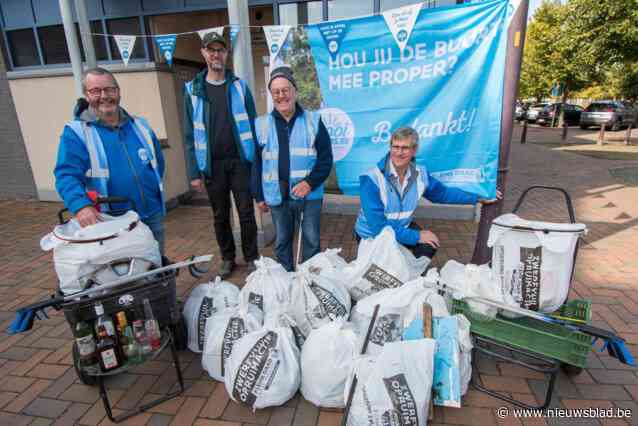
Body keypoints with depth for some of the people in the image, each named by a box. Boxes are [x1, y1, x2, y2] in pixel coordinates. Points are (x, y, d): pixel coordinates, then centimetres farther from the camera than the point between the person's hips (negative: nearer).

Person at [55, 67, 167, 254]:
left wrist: (156, 190, 10)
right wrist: (81, 206, -32)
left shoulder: (140, 125, 10)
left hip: (153, 217, 4)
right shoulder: (75, 132, -4)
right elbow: (67, 175, -15)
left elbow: (158, 163, 17)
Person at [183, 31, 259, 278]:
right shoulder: (192, 90, 3)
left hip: (240, 161, -1)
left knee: (246, 213, 4)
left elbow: (253, 126, 3)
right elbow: (189, 135, 2)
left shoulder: (239, 86, 4)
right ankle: (227, 259, 28)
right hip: (212, 165, 1)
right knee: (220, 216, 11)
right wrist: (194, 172, -4)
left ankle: (252, 258, 20)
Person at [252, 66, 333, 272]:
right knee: (282, 242, 15)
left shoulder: (313, 120, 0)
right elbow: (256, 163, 7)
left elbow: (326, 157, -3)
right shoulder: (262, 124, 5)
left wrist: (310, 182, -16)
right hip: (277, 196, 2)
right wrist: (259, 195, 6)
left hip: (309, 195, -1)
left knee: (312, 241, 9)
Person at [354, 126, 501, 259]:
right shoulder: (372, 179, -28)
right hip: (372, 236, -4)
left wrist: (479, 198, 11)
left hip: (400, 227, 5)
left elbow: (443, 193, 11)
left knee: (429, 245, -13)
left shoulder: (420, 174, -8)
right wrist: (416, 236, -27)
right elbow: (377, 225, -30)